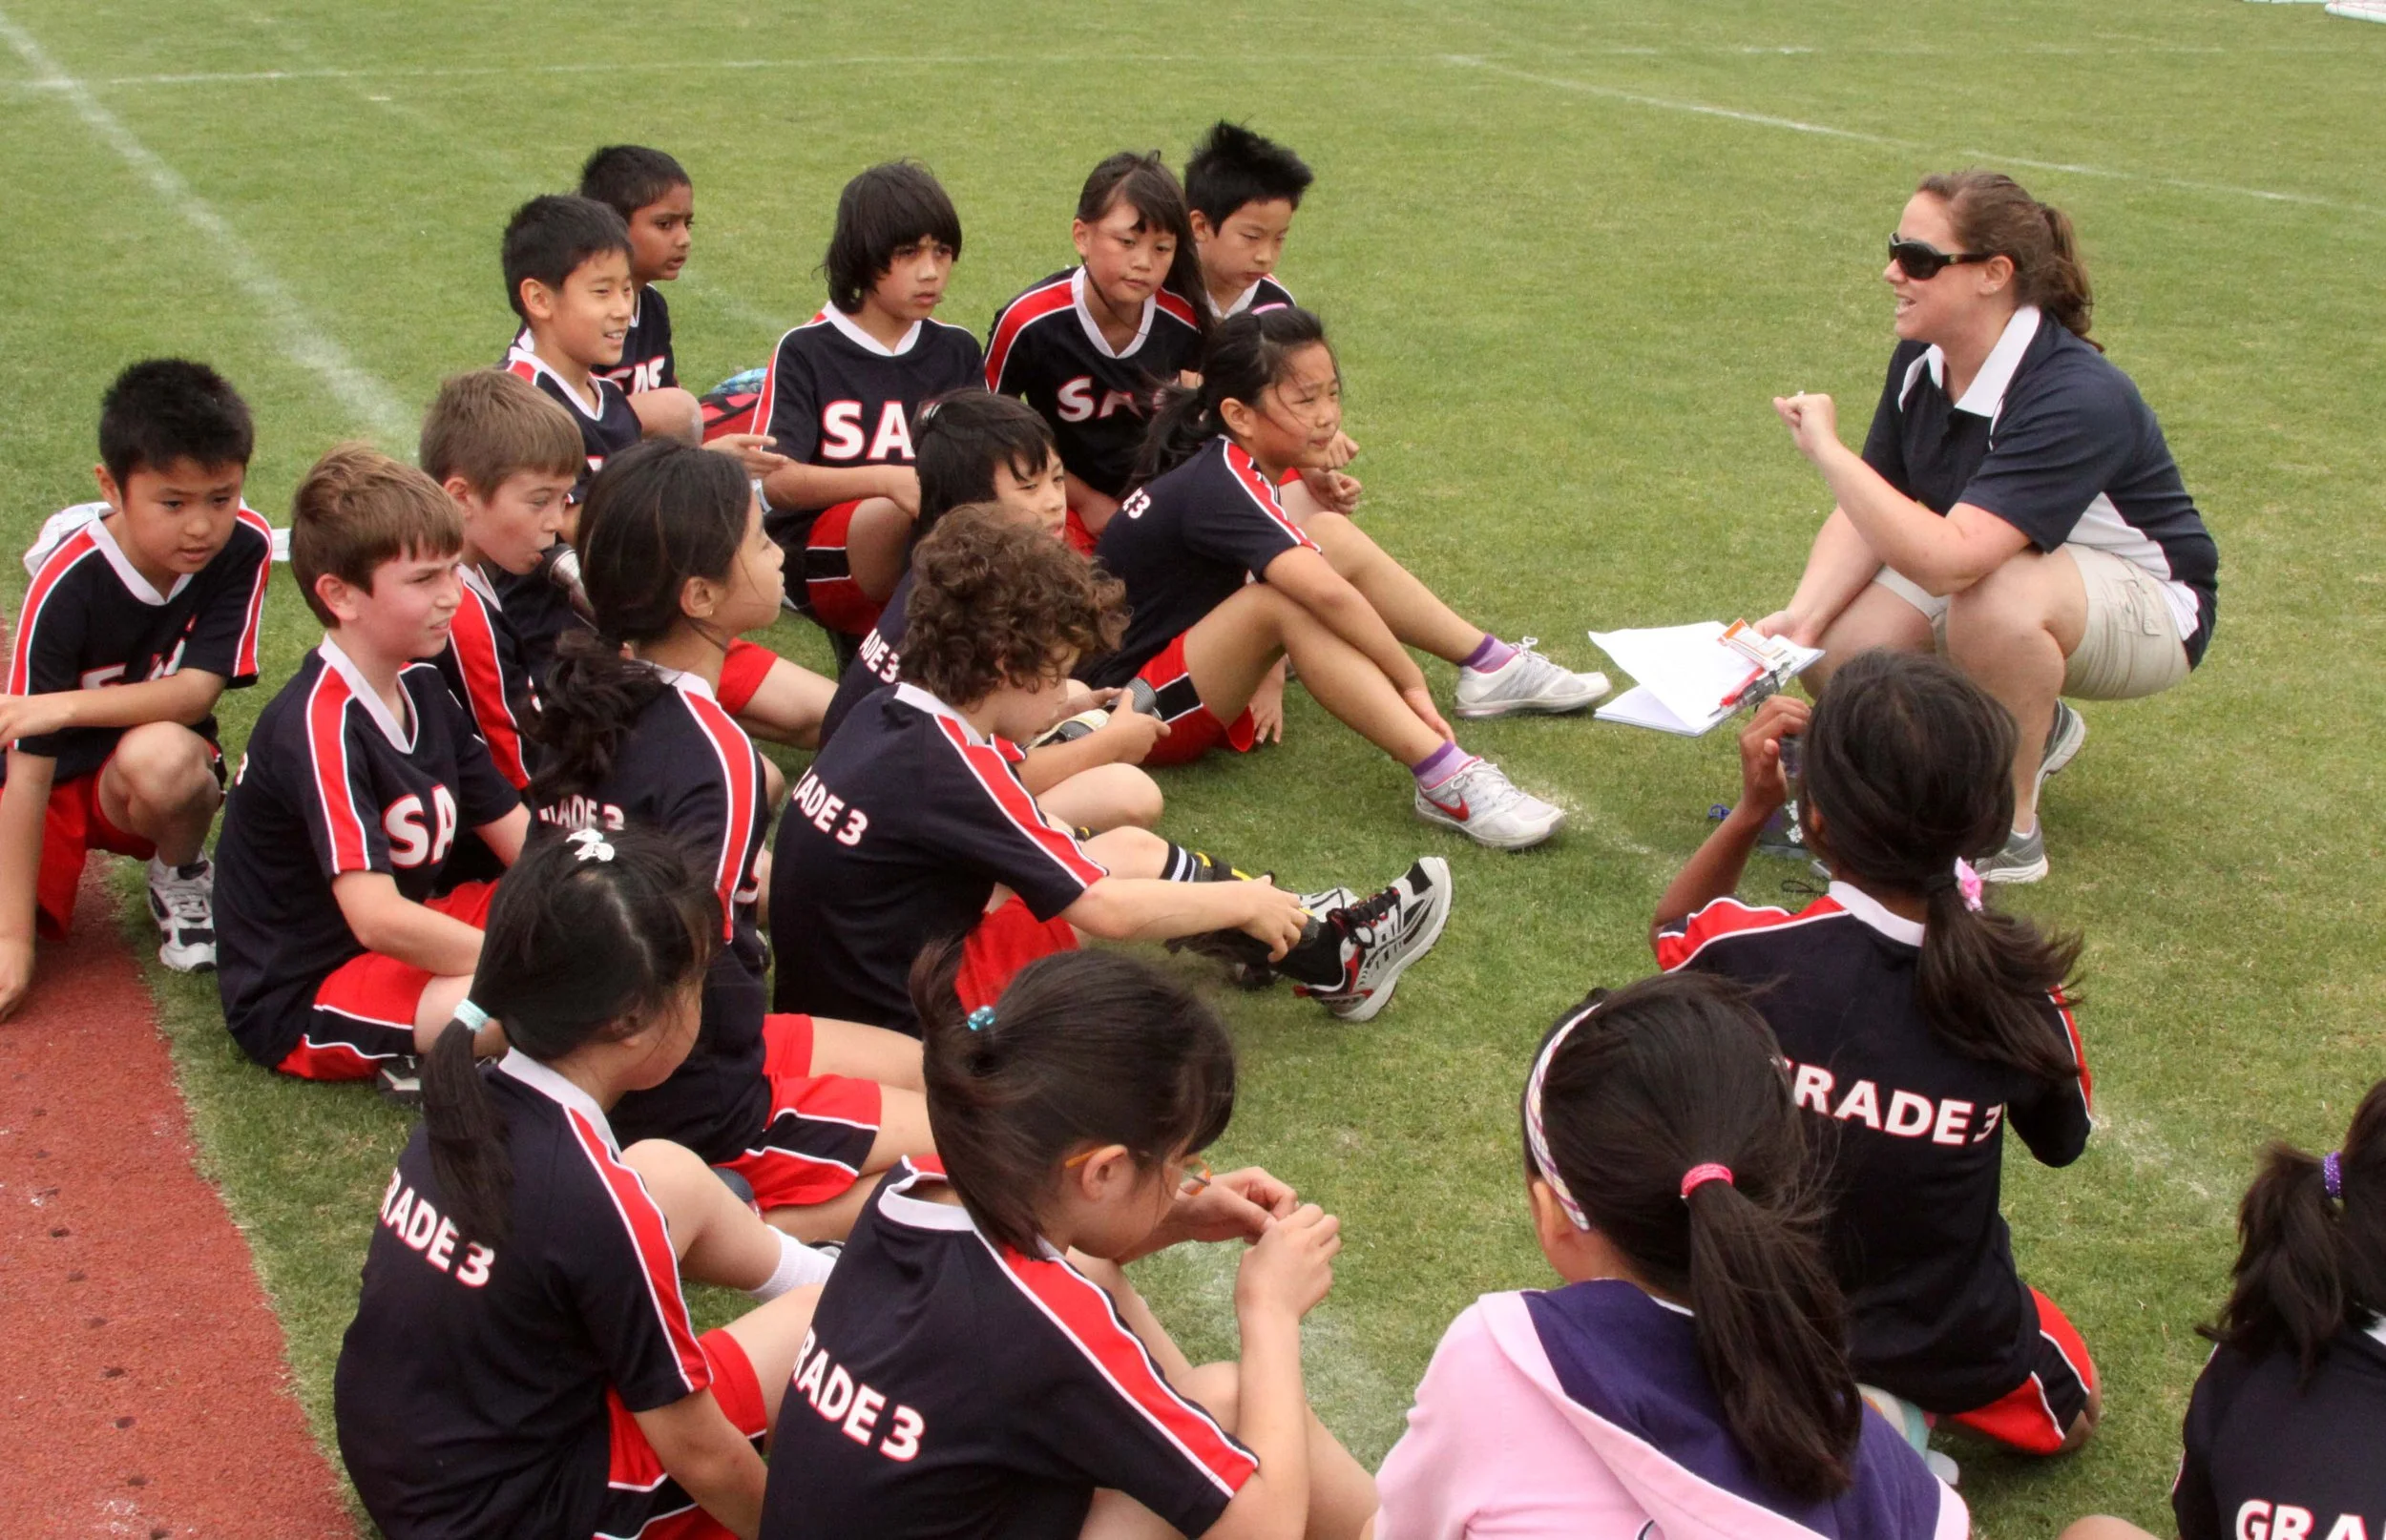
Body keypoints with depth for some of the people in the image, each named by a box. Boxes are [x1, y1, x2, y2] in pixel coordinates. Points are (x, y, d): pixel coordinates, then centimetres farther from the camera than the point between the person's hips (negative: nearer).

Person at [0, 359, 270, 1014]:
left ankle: (182, 880, -3)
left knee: (160, 754, -36)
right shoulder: (67, 583, -23)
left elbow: (196, 691, -18)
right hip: (61, 779, 0)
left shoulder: (243, 547, -17)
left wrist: (67, 707, -33)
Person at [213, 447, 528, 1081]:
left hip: (403, 939, 9)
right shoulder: (319, 726, -24)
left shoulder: (422, 687, 5)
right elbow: (377, 918, -33)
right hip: (298, 1004, -9)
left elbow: (521, 838, 4)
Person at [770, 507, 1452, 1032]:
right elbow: (1107, 910, -20)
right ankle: (1333, 961, 13)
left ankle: (1305, 932, 22)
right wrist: (1245, 904, -7)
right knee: (1137, 862, -3)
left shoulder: (883, 714, -1)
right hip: (904, 1024, -8)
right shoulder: (950, 769, -25)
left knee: (1129, 847, 9)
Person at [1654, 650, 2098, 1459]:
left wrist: (1751, 808, -8)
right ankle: (1901, 1412, 5)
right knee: (2070, 1409, 34)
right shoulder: (2021, 989, -25)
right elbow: (2062, 1142, -1)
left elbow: (1671, 930, 2)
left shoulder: (1753, 955, -26)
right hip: (1954, 1354, 1)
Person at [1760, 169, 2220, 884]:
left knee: (1995, 598, -39)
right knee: (1838, 653, -14)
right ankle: (2034, 731, 14)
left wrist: (1827, 449, -40)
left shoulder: (2077, 399, -34)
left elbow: (1947, 560, -45)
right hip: (1991, 566, 8)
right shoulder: (1922, 362, -10)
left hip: (2143, 601, -8)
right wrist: (1800, 621, -21)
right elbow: (1868, 515, -4)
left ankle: (2012, 830, -16)